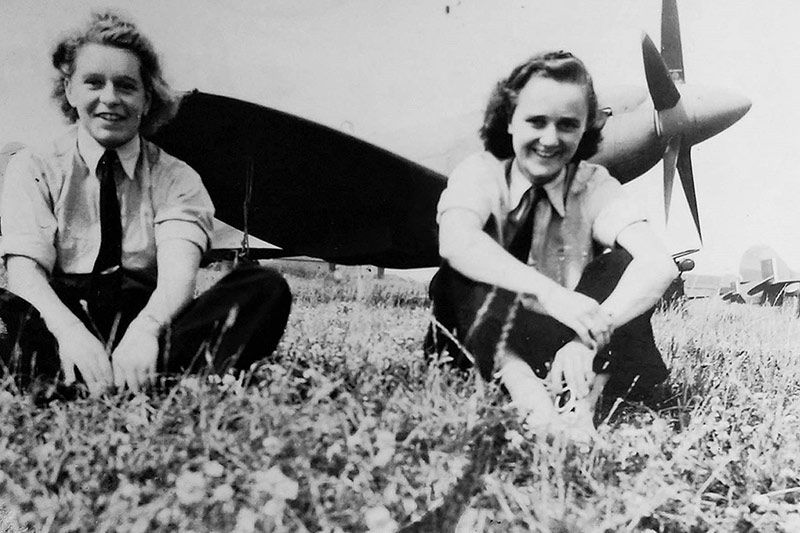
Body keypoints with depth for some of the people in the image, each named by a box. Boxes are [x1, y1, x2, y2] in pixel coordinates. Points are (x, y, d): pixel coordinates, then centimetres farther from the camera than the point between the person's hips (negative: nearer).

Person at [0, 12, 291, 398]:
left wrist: (146, 329, -35)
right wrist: (71, 332, -31)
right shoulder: (33, 169, 8)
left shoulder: (176, 179, 8)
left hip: (151, 322, 1)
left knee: (265, 287, -24)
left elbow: (179, 272, -10)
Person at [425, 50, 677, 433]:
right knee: (465, 265, -27)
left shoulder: (595, 185, -4)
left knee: (624, 263, -20)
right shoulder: (480, 173, -8)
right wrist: (549, 293, -47)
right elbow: (455, 241, -32)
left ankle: (584, 401, -35)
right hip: (482, 346, -1)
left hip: (566, 345, 2)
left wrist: (594, 332, -40)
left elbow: (658, 264, -21)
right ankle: (523, 389, -39)